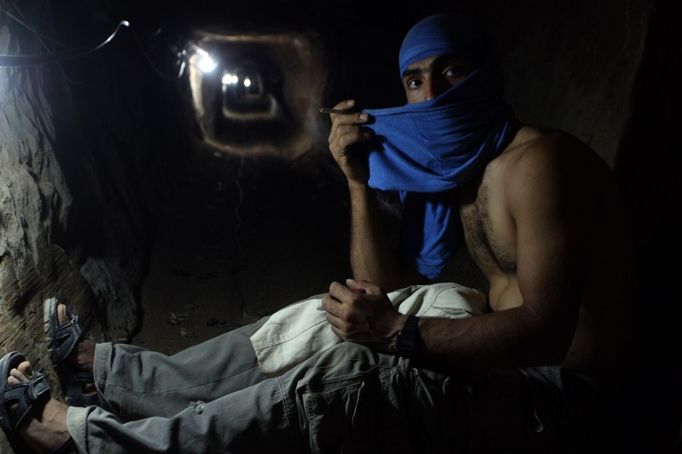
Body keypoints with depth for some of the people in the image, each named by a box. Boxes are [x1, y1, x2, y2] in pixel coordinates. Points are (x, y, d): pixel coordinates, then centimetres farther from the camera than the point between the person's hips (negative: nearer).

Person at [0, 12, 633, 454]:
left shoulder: (535, 162, -16)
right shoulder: (456, 172, 9)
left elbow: (545, 327, -25)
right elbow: (384, 290, 5)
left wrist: (397, 332, -28)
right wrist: (359, 180, -5)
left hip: (556, 391, -8)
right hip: (501, 358, 8)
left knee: (341, 381, -29)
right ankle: (93, 361, 19)